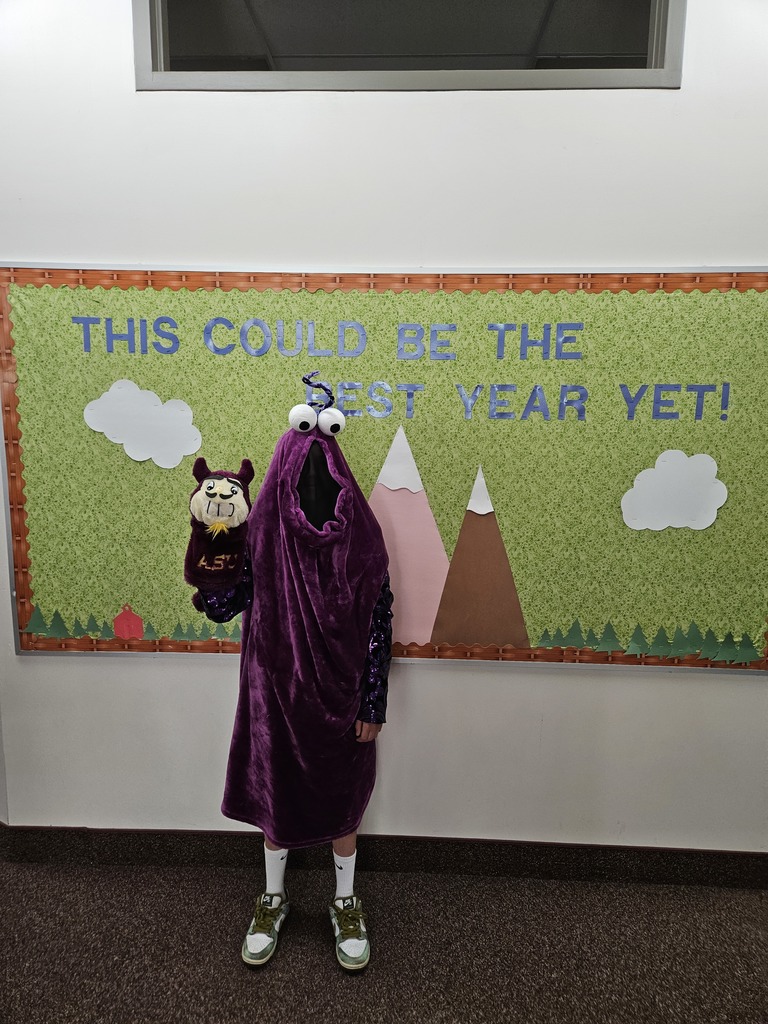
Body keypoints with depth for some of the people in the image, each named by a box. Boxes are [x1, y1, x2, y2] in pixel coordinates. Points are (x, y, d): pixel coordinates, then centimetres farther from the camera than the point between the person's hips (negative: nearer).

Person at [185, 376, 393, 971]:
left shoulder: (360, 538, -12)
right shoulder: (259, 533, -9)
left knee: (342, 796, 16)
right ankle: (274, 899, 45)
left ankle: (346, 904, 42)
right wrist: (214, 542, -22)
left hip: (342, 693, -1)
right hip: (276, 689, 1)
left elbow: (380, 621, -8)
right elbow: (219, 607, -5)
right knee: (274, 791, 18)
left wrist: (373, 704, -7)